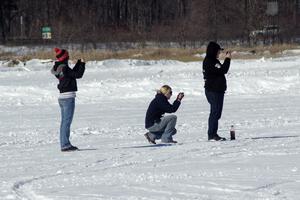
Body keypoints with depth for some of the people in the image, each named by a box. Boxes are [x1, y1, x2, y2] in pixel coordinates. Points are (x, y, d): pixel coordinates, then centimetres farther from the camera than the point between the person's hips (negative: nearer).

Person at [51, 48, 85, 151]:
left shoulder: (58, 68, 10)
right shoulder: (64, 68, -17)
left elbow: (73, 73, 22)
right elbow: (78, 75, -15)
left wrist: (79, 63, 20)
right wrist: (82, 64, -4)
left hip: (62, 97, 9)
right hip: (68, 97, -9)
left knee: (64, 122, 13)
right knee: (67, 121, -8)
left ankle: (65, 144, 17)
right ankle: (65, 145, -9)